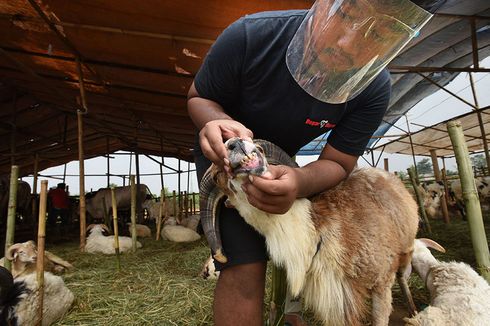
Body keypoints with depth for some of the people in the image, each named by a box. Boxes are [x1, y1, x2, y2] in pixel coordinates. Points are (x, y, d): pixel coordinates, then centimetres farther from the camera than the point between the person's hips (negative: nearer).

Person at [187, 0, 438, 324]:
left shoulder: (373, 89, -23)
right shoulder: (249, 36, -31)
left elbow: (336, 164, -18)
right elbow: (198, 98, -16)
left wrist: (299, 182, -42)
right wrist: (218, 123, -40)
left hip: (281, 161, 4)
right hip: (225, 154, -3)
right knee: (246, 266, -17)